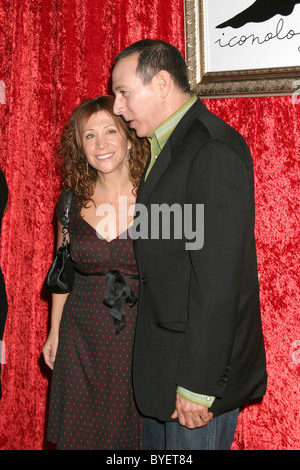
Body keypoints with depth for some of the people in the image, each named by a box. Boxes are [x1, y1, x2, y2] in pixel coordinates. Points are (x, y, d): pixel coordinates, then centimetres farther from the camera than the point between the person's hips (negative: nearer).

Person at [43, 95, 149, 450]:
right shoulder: (72, 202, 2)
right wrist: (54, 331, 14)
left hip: (144, 337, -2)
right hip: (83, 338, 3)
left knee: (143, 432, 9)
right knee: (81, 434, 12)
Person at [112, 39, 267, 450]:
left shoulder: (214, 150, -19)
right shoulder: (167, 146, 12)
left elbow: (218, 280, -24)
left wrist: (199, 384, -21)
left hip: (200, 369, -9)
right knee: (156, 443, 19)